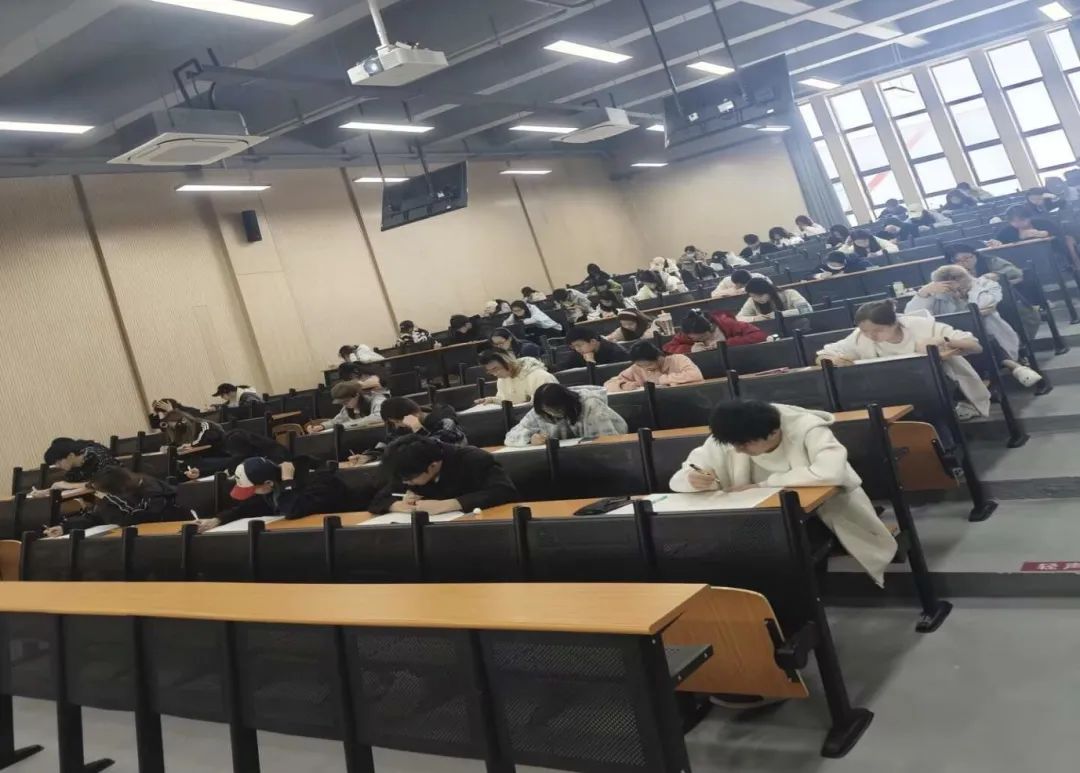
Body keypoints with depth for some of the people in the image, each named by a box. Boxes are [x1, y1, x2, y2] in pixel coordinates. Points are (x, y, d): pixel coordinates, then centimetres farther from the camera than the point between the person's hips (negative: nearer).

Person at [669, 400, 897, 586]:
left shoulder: (807, 428, -28)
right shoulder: (725, 440, -16)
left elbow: (832, 471, -45)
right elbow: (679, 478, -11)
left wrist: (764, 485, -38)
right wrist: (693, 480, -37)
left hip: (829, 507, -1)